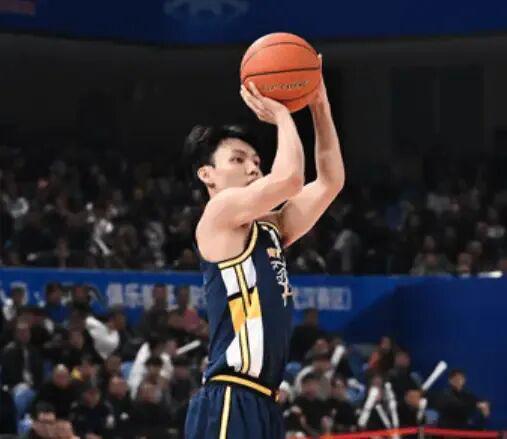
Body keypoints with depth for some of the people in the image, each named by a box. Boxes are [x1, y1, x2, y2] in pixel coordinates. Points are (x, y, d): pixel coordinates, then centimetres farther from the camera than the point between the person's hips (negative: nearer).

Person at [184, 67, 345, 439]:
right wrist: (281, 115, 0)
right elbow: (290, 177, -16)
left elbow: (331, 181, 22)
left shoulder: (268, 228, 22)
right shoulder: (220, 211, -2)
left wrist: (320, 108, 15)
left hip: (262, 405, 10)